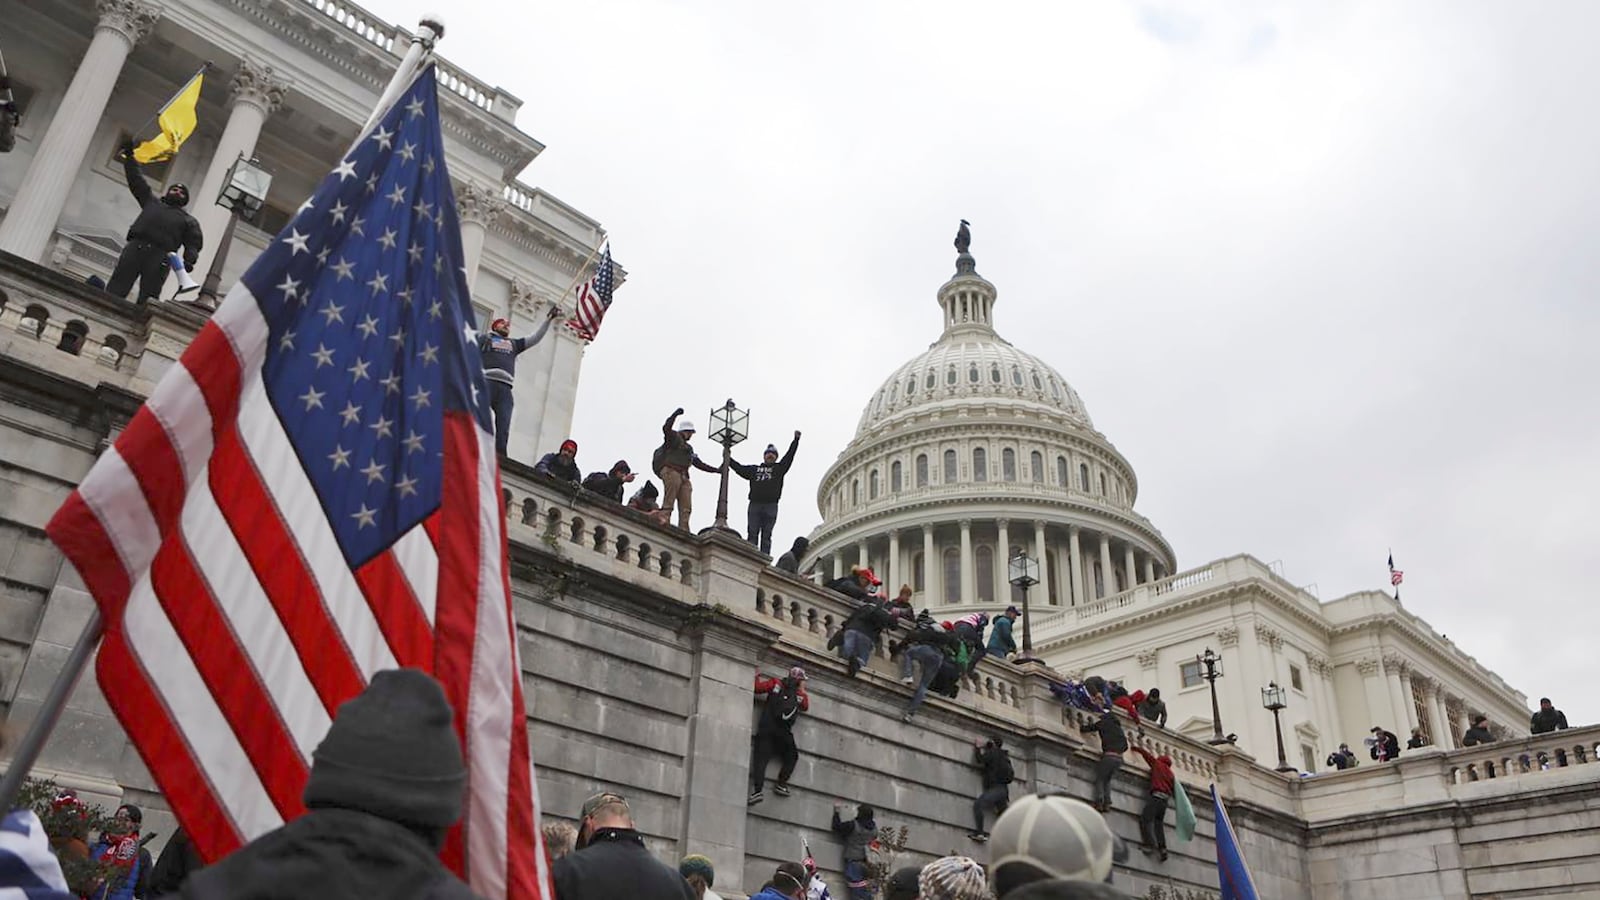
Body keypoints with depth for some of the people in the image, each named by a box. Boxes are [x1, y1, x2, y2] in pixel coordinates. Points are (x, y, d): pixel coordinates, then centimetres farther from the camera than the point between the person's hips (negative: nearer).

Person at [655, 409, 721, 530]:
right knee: (668, 503, -21)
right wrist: (675, 414, -14)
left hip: (684, 476, 8)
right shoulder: (673, 437, 11)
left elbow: (699, 463, 34)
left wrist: (716, 470, 31)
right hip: (670, 471, -8)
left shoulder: (689, 448, 34)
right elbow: (666, 428, -10)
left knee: (686, 508, -6)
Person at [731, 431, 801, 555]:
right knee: (752, 534, -5)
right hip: (754, 504, 1)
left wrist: (796, 440, 4)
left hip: (771, 506, -1)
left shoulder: (779, 468, 19)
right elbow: (739, 467, 24)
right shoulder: (754, 469, 23)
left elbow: (789, 456, 11)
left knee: (766, 536, -3)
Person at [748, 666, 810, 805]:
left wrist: (757, 676, 21)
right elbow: (806, 707, 28)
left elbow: (756, 688, 3)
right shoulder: (800, 694, 10)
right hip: (784, 733, 0)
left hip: (766, 730, 0)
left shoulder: (775, 683, 9)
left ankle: (758, 790, -25)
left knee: (761, 759, -8)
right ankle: (781, 784, 5)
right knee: (792, 756, 21)